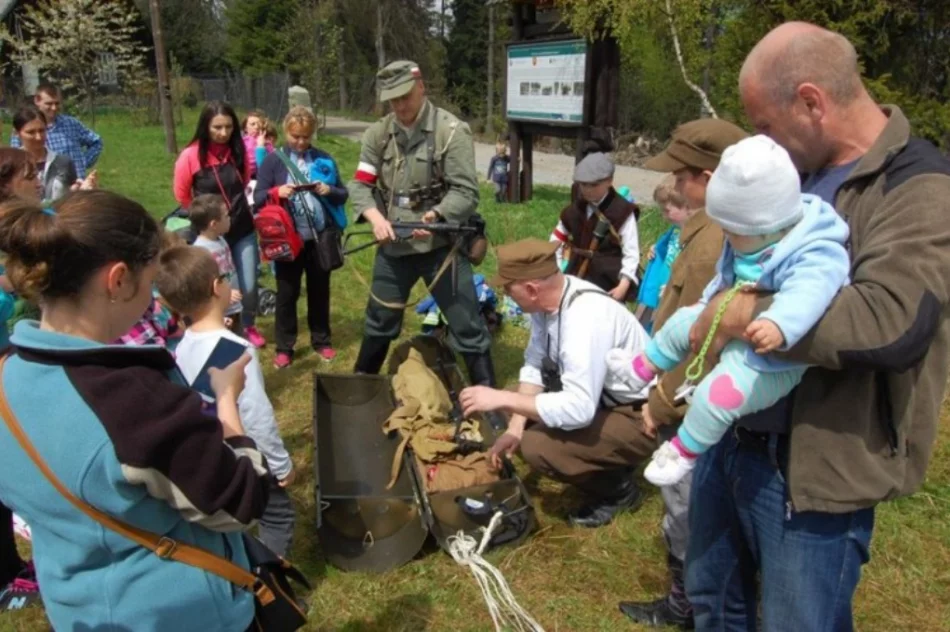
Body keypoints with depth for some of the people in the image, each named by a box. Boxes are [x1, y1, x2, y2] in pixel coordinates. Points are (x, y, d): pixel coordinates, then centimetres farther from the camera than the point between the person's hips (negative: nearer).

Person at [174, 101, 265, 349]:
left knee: (249, 286, 7)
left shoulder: (239, 151, -5)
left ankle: (249, 326, 32)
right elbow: (182, 195, 1)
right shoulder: (191, 156, -14)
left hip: (243, 230, 3)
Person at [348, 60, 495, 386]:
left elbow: (466, 193, -14)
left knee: (467, 327, -1)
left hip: (440, 244, -4)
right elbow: (360, 184, 2)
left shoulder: (452, 132, -11)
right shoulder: (378, 133, 4)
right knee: (379, 321, 21)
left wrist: (437, 214, -32)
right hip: (392, 245, 5)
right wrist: (375, 216, -18)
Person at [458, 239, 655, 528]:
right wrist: (515, 428, -9)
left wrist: (502, 399, -31)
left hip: (638, 416, -9)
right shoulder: (550, 297, -9)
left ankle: (618, 490, 2)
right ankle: (603, 464, 17)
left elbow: (579, 409, -37)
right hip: (598, 397, 9)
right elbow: (534, 364, 0)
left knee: (537, 445, -25)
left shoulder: (585, 320, -34)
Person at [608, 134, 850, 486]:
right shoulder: (757, 238, -1)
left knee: (717, 394, -28)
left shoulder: (813, 255, -30)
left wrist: (778, 325, -71)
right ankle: (643, 369, 43)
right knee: (683, 322, 20)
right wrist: (705, 304, 31)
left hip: (769, 360, -9)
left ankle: (683, 451, -4)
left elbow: (807, 291, -52)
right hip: (732, 331, 9)